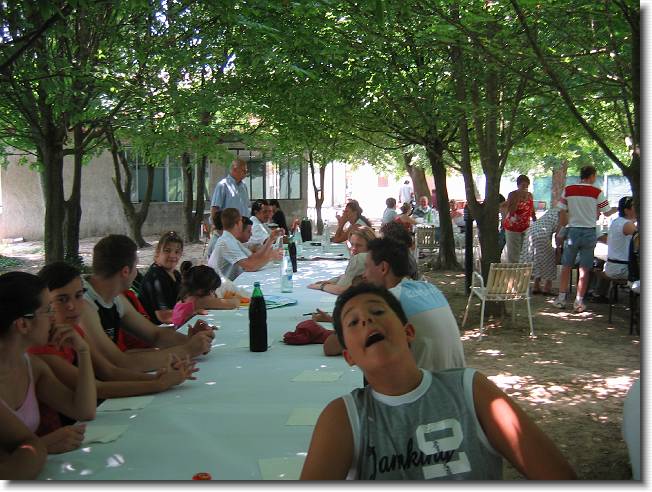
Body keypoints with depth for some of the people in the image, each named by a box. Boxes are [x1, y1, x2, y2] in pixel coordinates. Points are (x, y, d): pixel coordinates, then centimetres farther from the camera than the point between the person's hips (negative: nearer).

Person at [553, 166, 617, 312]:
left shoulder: (568, 190, -2)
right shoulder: (597, 192, -6)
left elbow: (562, 213, 0)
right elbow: (607, 213, 4)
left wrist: (564, 225, 16)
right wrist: (617, 208, 24)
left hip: (572, 231, 1)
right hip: (589, 232, -1)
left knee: (566, 267, 12)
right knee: (584, 270, 5)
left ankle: (561, 298, 14)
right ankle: (579, 302, 7)